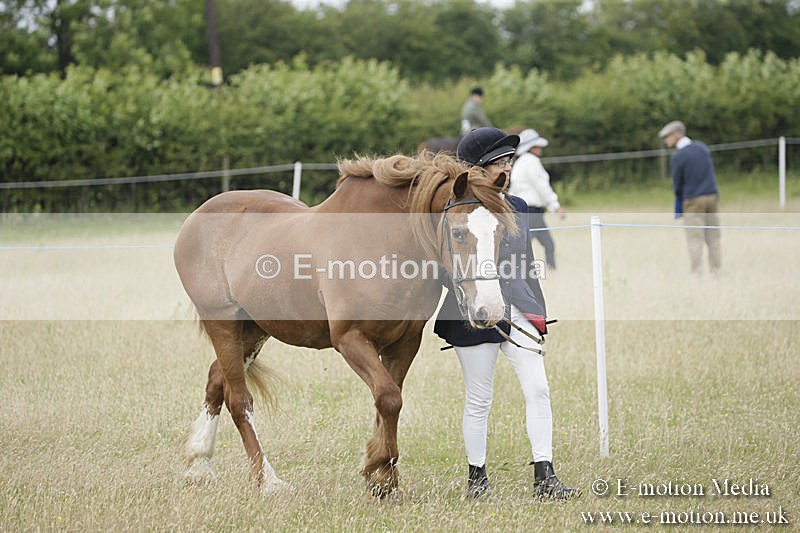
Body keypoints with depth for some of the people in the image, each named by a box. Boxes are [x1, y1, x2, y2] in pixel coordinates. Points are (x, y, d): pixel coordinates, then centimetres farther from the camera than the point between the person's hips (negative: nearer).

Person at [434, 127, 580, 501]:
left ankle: (544, 477, -5)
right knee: (479, 399, 4)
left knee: (538, 390, -6)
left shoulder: (517, 207, 11)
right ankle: (476, 477, 17)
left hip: (516, 309, 5)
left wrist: (537, 312, 12)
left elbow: (524, 263, 15)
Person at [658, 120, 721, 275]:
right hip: (712, 196, 6)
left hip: (693, 200, -5)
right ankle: (716, 272, 7)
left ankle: (697, 274, -5)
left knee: (695, 240, -2)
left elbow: (677, 185, -5)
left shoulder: (677, 157, -13)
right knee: (713, 239, 8)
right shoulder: (702, 147, 6)